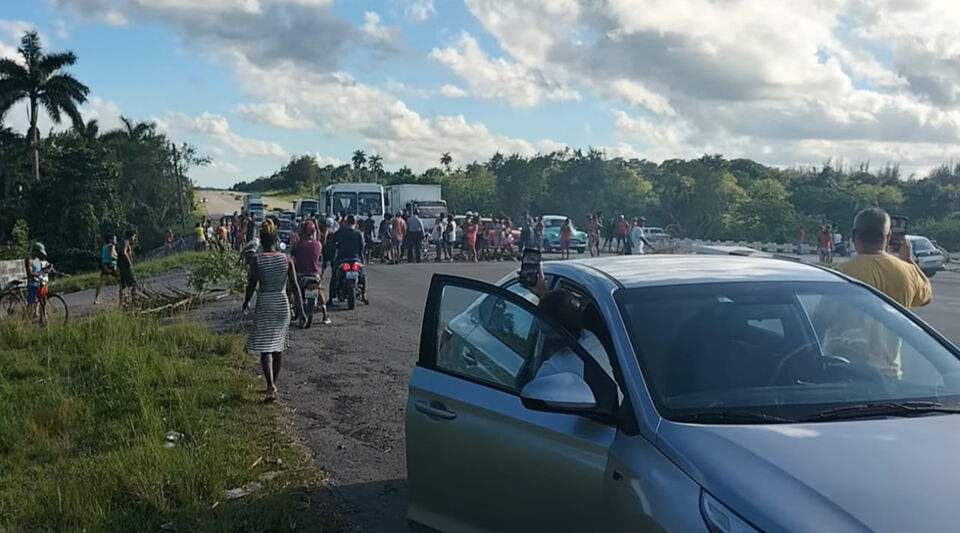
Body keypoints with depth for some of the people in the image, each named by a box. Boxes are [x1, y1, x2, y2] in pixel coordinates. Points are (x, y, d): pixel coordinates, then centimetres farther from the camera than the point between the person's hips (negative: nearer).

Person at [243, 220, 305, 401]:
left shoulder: (257, 261, -8)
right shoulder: (287, 260, -3)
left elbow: (251, 286, -3)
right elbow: (295, 286, -2)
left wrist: (246, 303, 15)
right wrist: (301, 309, 3)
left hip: (264, 304, -3)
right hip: (282, 304, 3)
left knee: (265, 347, -2)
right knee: (278, 347, 15)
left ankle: (271, 385, -18)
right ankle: (273, 384, 25)